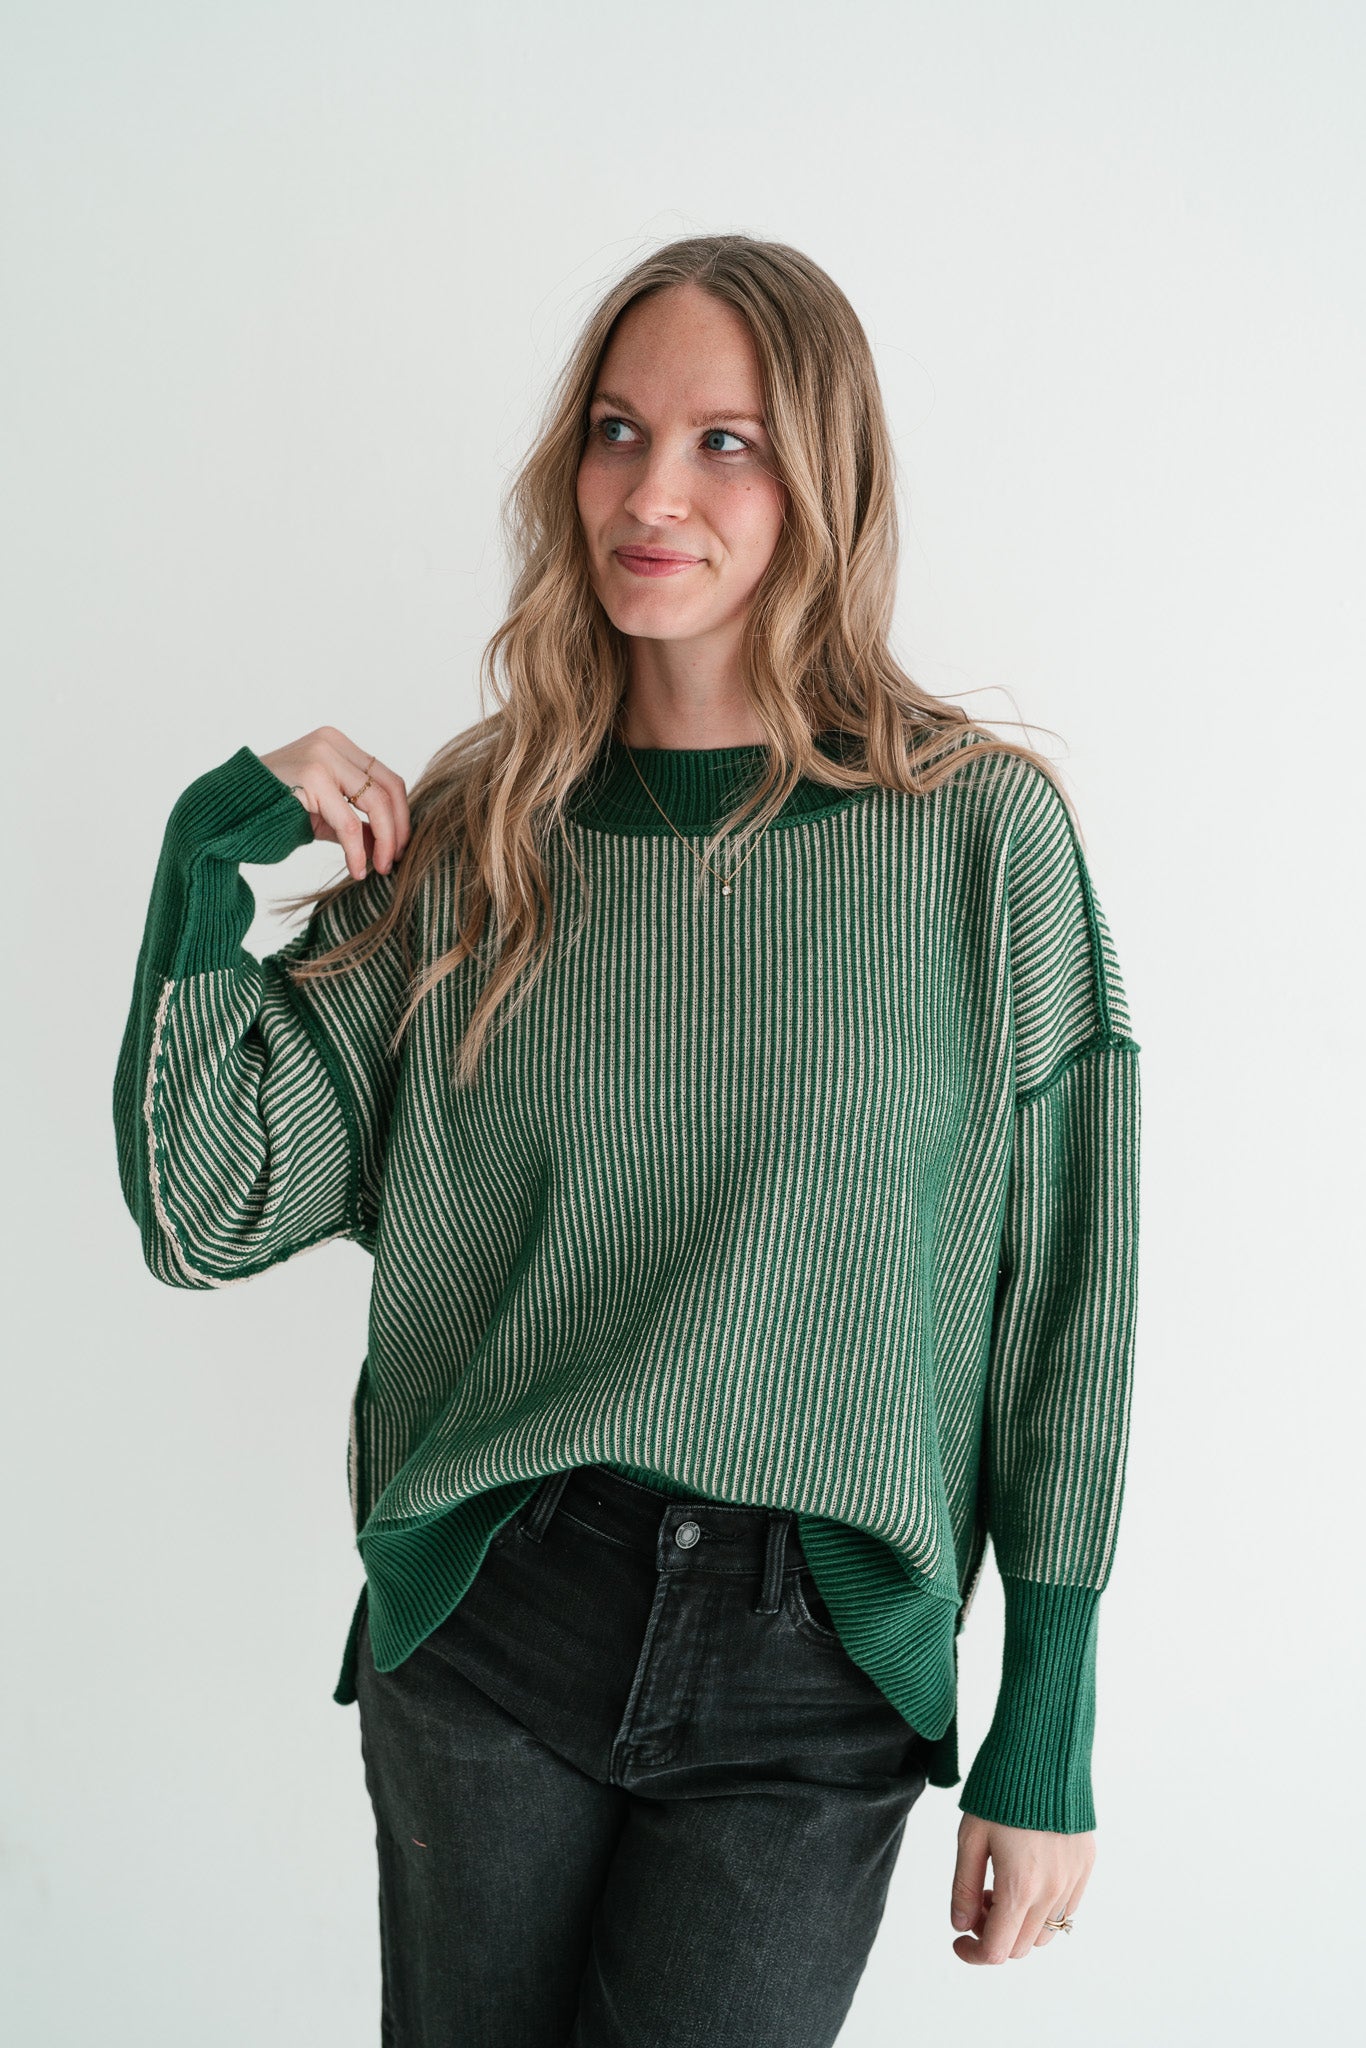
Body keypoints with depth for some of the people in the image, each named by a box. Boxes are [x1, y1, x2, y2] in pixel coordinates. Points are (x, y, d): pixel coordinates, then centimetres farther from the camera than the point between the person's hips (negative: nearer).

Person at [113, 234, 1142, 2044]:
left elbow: (1065, 1300, -2)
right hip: (484, 1625, 2)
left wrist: (1047, 1740, -2)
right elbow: (208, 1214, 0)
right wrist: (211, 852, -10)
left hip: (816, 1683, -2)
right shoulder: (470, 833, 1)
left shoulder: (983, 835, -6)